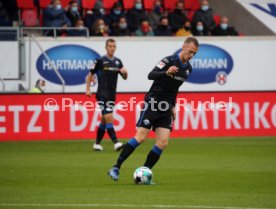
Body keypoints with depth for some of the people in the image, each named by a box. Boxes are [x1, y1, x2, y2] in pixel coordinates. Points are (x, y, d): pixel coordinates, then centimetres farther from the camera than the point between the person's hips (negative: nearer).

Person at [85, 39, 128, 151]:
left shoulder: (118, 62, 10)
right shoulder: (100, 61, -4)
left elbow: (124, 77, 17)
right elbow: (90, 75, 3)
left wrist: (125, 72, -5)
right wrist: (88, 89, -5)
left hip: (112, 95, 6)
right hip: (102, 94, -6)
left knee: (104, 120, 11)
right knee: (108, 118, -16)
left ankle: (97, 143, 22)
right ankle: (116, 143, -22)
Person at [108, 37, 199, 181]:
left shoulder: (188, 68, 10)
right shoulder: (169, 60, -13)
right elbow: (151, 75, -26)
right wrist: (166, 73, -43)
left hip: (166, 108, 6)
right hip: (153, 104, -6)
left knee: (163, 142, -8)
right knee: (141, 138, -13)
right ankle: (115, 168, -5)